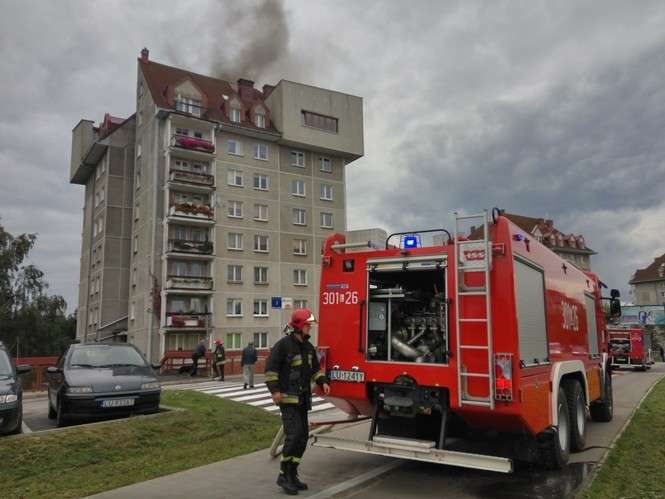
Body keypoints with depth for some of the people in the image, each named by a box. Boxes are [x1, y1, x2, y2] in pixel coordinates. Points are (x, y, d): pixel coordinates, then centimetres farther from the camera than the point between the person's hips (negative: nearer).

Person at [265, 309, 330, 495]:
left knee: (303, 437, 8)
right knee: (294, 434, -15)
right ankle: (284, 476, -2)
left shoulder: (308, 346, 12)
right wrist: (275, 390, -20)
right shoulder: (283, 344, -11)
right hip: (287, 397, -8)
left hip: (303, 398, 8)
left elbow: (315, 368, 21)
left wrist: (323, 382, 5)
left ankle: (292, 475, 18)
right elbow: (270, 368, -13)